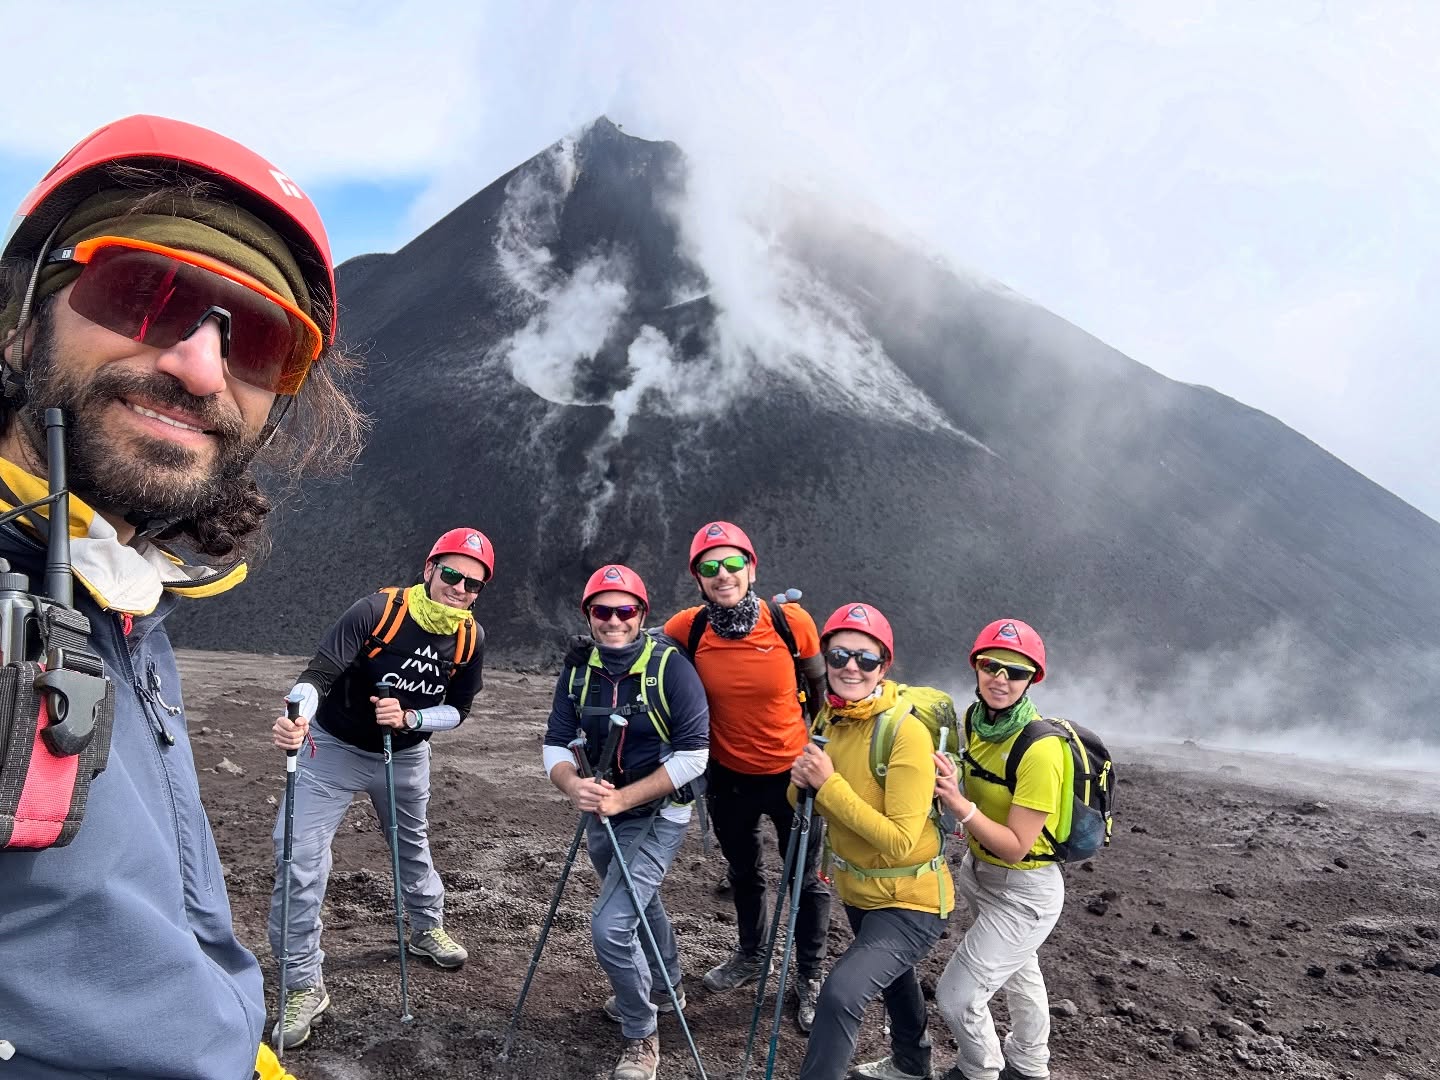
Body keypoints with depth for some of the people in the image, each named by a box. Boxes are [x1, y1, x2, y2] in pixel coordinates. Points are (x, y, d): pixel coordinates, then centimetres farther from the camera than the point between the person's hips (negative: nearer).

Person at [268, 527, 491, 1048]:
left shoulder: (470, 638, -16)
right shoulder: (378, 610, -29)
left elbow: (457, 711, -8)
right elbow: (319, 673, -33)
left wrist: (408, 718, -26)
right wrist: (297, 717, -53)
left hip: (405, 755, 4)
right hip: (334, 747, -3)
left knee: (412, 844, 23)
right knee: (299, 856, -12)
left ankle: (427, 929, 49)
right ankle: (304, 985, 4)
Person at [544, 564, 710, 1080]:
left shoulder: (671, 667, -21)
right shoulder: (578, 673, -6)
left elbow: (693, 755, -23)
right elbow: (556, 745, -5)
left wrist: (623, 798, -28)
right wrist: (575, 786, -28)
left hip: (657, 813, -6)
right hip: (602, 813, 6)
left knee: (610, 926, -16)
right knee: (638, 901, 27)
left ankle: (641, 1037, 10)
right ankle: (664, 987, 55)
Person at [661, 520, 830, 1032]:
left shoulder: (791, 621, -21)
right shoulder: (687, 628, -18)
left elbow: (821, 683, -3)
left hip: (791, 772, -2)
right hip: (728, 776, 2)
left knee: (806, 879, 14)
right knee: (743, 871, 25)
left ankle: (810, 978, 36)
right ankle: (750, 956, 50)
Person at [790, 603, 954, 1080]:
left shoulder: (907, 733, -28)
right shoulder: (827, 718, -6)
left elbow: (900, 841, -32)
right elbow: (809, 801, 4)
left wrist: (829, 784, -32)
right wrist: (804, 783, -18)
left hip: (909, 900, -8)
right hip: (857, 891, 8)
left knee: (842, 991, -25)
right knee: (890, 976, 30)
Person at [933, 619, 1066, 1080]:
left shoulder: (1040, 750, -31)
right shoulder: (974, 718, -8)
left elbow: (1016, 848, -28)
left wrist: (960, 806, -38)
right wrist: (946, 781, -12)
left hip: (1024, 892, -7)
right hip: (978, 869, 7)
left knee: (957, 996, -2)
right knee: (1020, 974, 29)